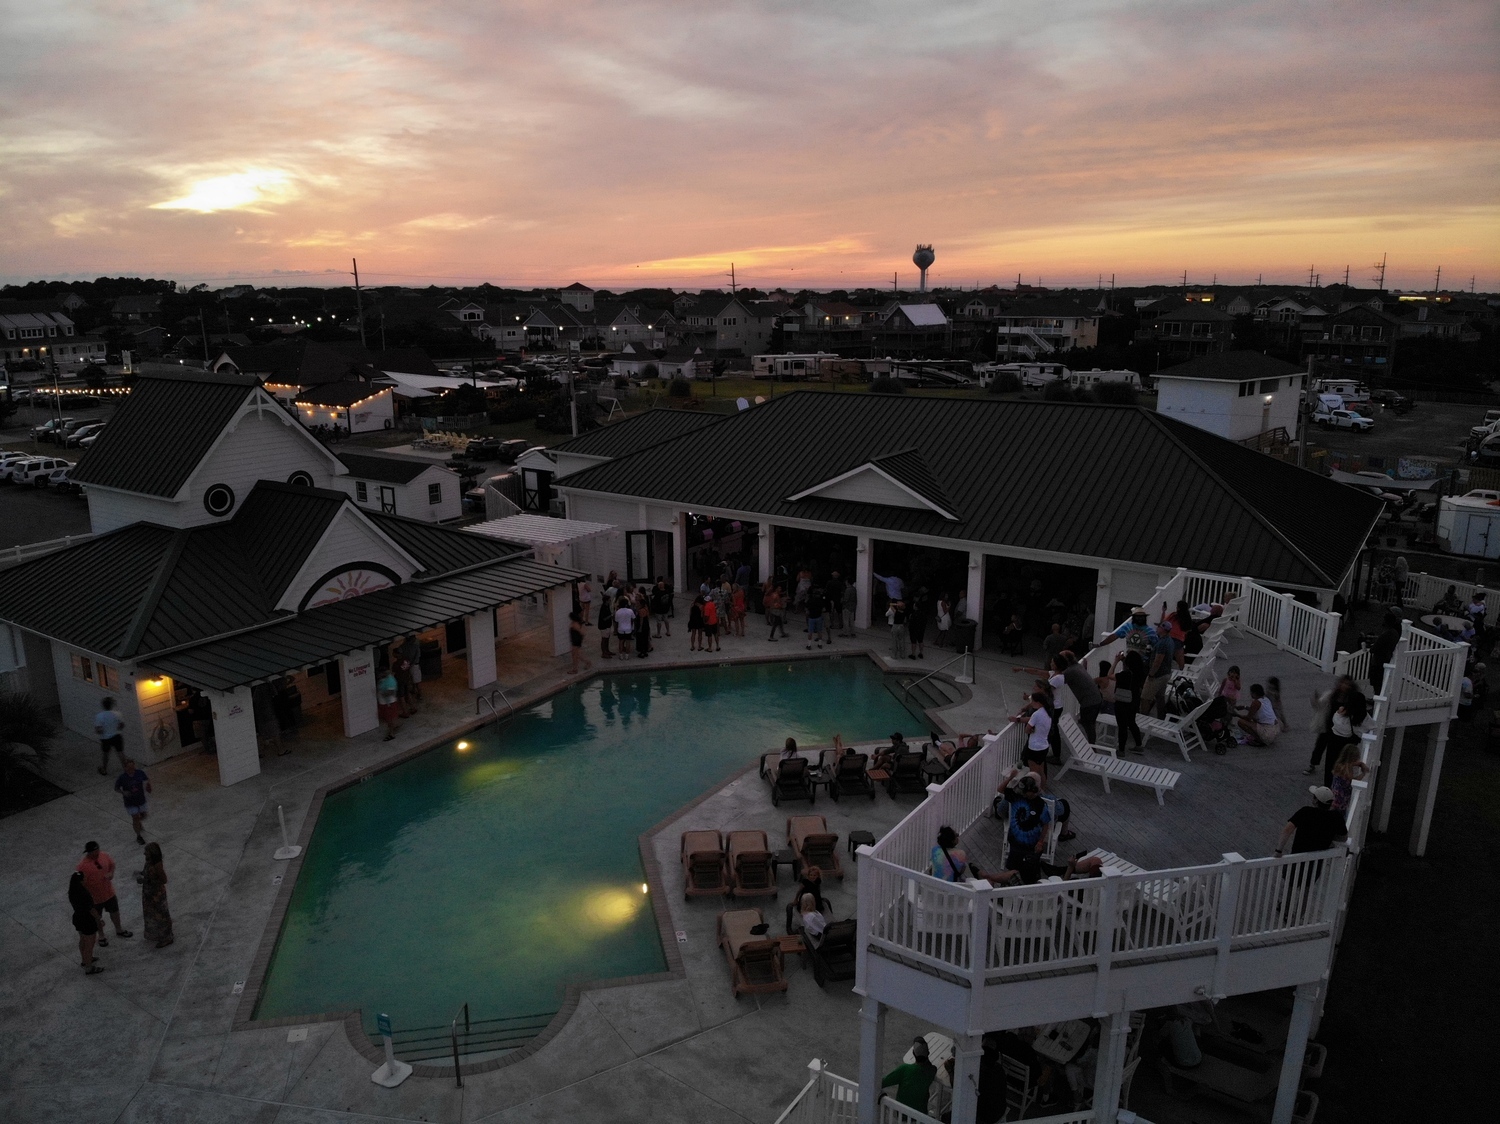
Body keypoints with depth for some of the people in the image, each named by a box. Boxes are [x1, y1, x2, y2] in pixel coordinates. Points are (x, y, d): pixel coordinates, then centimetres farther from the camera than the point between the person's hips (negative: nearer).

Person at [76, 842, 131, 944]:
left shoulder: (104, 855, -14)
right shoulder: (82, 866, -29)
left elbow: (112, 864, 6)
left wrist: (111, 873, -14)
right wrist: (87, 899, -19)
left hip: (109, 892, 4)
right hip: (94, 897, -4)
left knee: (115, 912, 24)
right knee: (97, 917, 20)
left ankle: (119, 930, 48)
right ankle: (101, 936, 45)